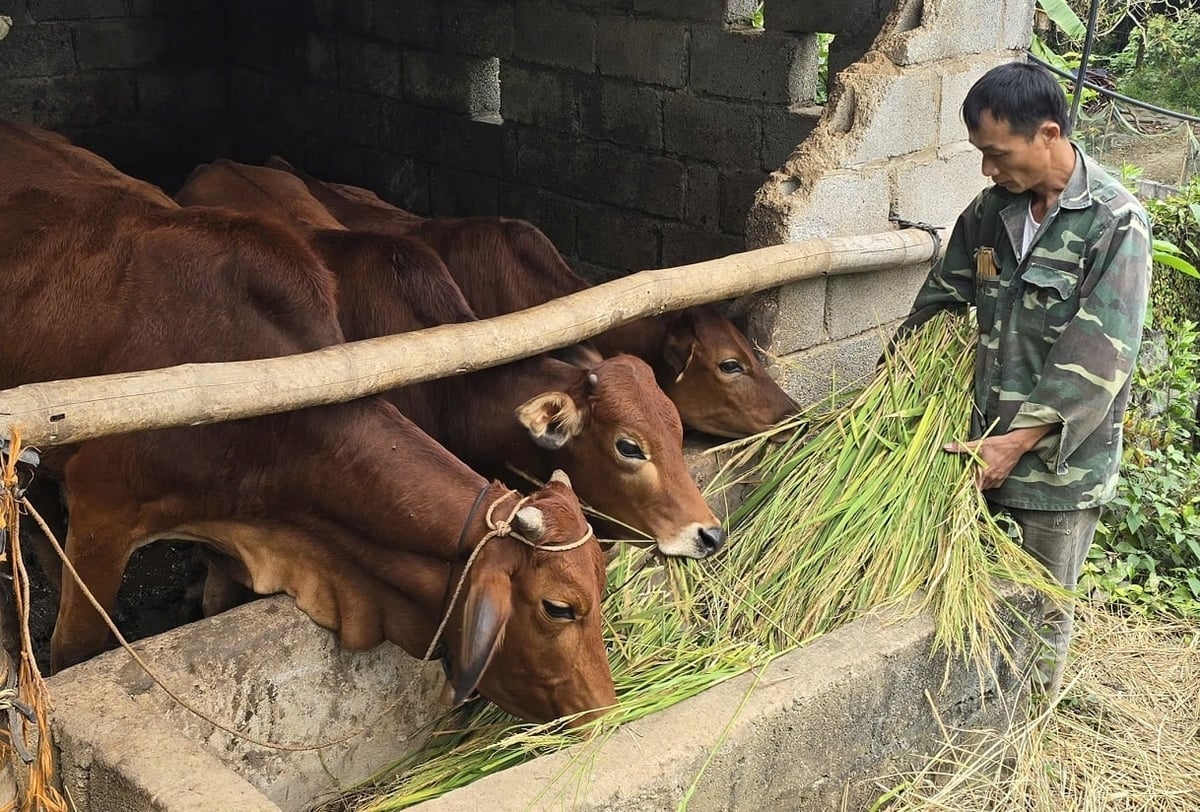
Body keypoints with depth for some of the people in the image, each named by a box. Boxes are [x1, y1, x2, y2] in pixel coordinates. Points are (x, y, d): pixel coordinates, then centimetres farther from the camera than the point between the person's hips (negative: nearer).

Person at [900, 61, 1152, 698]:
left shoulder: (1114, 223, -16)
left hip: (1064, 454, -5)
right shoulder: (993, 207, 4)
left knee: (1044, 609, 8)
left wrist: (1021, 441, -26)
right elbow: (942, 298, 14)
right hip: (987, 438, 6)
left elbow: (1098, 359, -21)